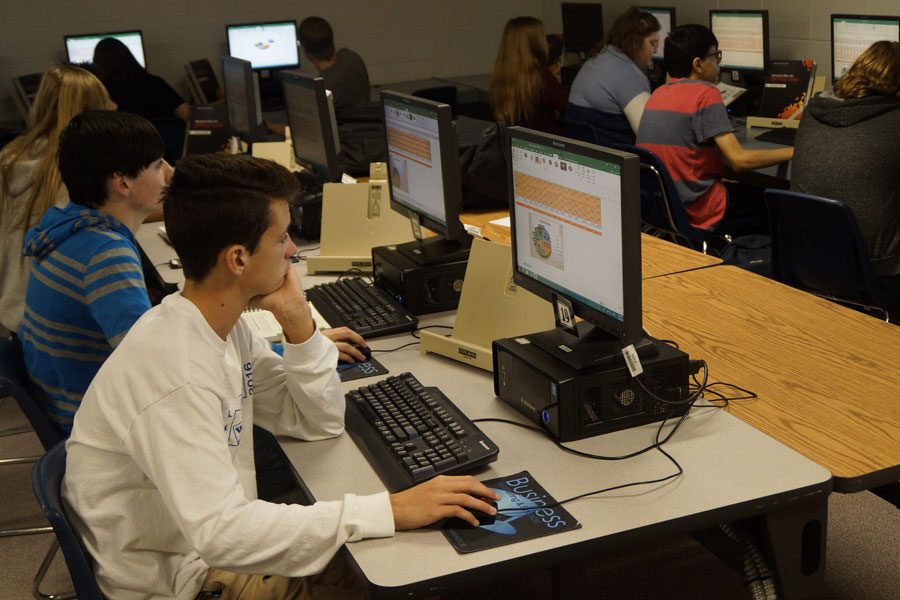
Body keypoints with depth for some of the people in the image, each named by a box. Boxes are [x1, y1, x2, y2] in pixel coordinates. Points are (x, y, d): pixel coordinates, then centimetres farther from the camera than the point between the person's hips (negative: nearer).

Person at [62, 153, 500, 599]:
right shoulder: (174, 370, -31)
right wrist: (389, 510, -37)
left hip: (210, 540, 8)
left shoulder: (224, 326, -3)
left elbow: (320, 423, 3)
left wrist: (297, 321, -14)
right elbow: (218, 534, -37)